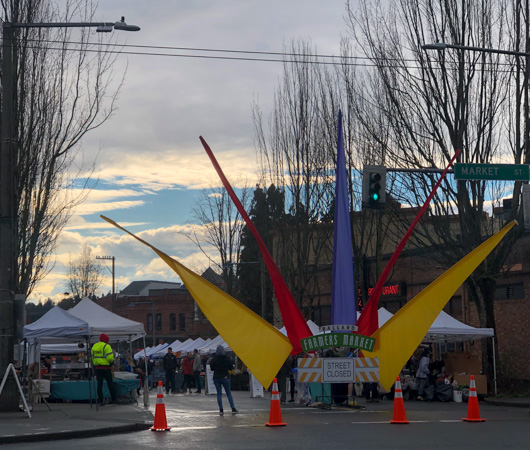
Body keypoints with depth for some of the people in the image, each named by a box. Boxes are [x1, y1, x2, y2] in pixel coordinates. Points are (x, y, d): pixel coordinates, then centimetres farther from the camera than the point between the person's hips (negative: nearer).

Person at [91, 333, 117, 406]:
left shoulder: (94, 347, 11)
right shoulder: (106, 346, -9)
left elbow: (92, 358, 12)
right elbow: (110, 357, -17)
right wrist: (112, 362, 2)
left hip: (97, 368, 5)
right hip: (106, 368, -5)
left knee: (99, 385, 4)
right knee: (110, 384, 7)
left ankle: (101, 401, 0)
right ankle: (114, 399, 14)